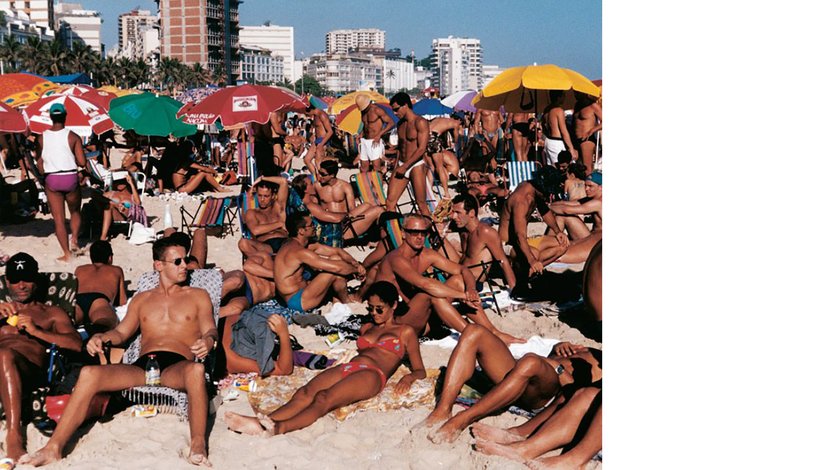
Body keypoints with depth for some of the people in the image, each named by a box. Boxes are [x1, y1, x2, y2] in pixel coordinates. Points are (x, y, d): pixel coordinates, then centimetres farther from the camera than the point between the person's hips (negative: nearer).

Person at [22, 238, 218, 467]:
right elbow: (121, 332, 23)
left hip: (177, 366, -3)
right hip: (142, 366, 3)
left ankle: (198, 446, -42)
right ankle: (53, 448, -26)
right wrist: (101, 337, 0)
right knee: (89, 373, -24)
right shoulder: (142, 299, 28)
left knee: (196, 369, -41)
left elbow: (211, 331, 9)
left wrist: (208, 340, -16)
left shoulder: (198, 295, 20)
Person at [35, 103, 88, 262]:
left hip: (51, 180, 1)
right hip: (71, 178, -1)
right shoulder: (73, 137, -7)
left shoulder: (42, 138, -1)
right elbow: (82, 163, -10)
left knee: (59, 218, 6)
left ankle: (67, 253, 6)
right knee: (75, 212, 23)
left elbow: (40, 165, 5)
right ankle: (74, 240, 5)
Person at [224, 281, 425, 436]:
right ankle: (259, 422, -52)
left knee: (323, 398, -35)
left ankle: (280, 427, -61)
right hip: (347, 368, 6)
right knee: (305, 393, -27)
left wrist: (408, 377, -10)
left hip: (372, 375, -6)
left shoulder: (405, 332, 18)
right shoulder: (367, 328, 35)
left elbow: (420, 371, 13)